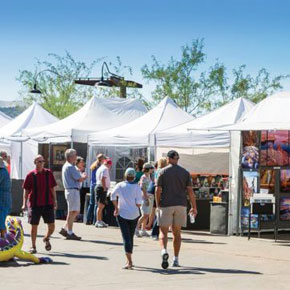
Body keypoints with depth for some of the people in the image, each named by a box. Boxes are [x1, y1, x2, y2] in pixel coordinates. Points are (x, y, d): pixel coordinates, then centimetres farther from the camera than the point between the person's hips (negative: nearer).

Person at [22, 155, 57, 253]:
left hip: (48, 204, 2)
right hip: (34, 204, -2)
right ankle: (33, 246, 17)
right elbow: (26, 190, 3)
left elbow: (52, 188, 11)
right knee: (34, 226, 2)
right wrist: (24, 203, -3)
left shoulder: (49, 173, 4)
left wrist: (55, 201, 9)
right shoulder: (31, 175, -1)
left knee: (51, 226, 0)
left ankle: (46, 239, 31)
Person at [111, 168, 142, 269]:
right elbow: (138, 203, -9)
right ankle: (129, 260, 27)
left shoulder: (120, 185, -1)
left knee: (126, 237, -5)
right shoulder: (137, 187, -2)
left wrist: (116, 208, -6)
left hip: (122, 214, -1)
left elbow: (113, 196, -15)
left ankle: (129, 262, -17)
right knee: (131, 237, 17)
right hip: (134, 215, 1)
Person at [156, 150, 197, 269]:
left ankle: (164, 250, -26)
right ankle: (175, 259, 11)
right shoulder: (185, 172, 6)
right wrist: (194, 207, 5)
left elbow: (158, 190, -5)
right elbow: (190, 191, 1)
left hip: (166, 204, -2)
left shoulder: (163, 172, -1)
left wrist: (157, 205, 6)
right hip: (180, 205, 3)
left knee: (163, 232, 1)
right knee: (177, 233, 11)